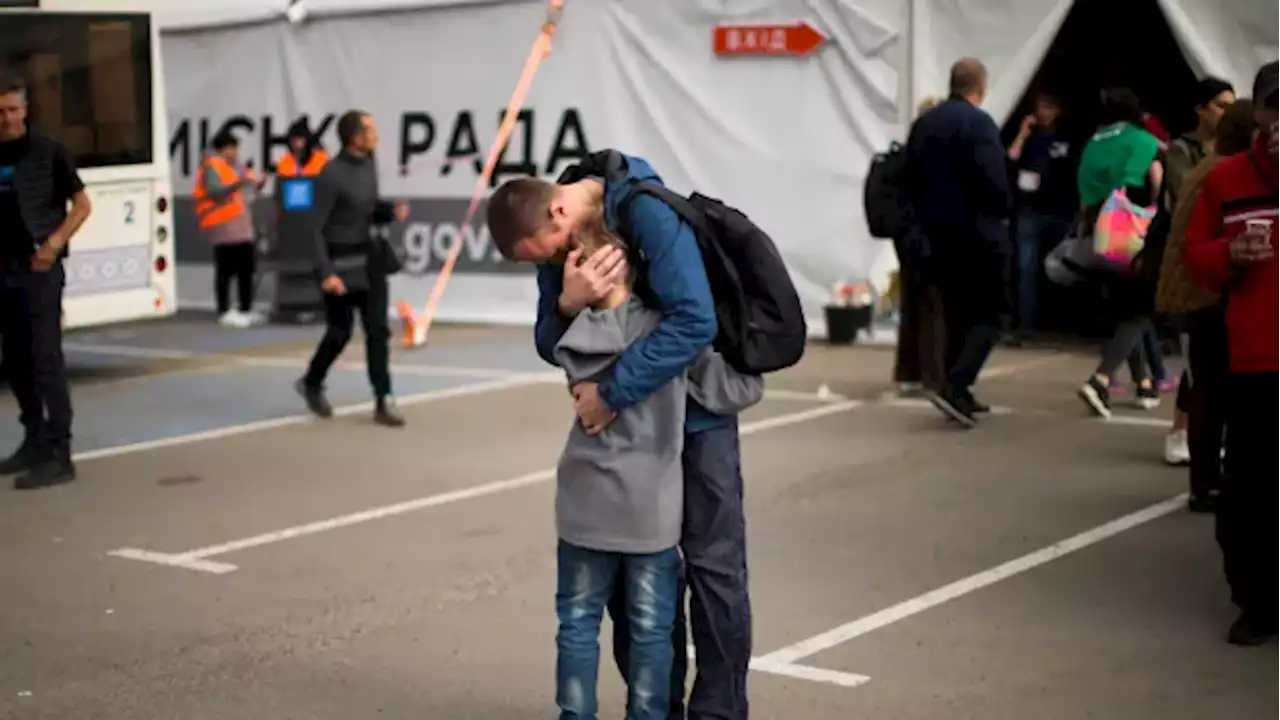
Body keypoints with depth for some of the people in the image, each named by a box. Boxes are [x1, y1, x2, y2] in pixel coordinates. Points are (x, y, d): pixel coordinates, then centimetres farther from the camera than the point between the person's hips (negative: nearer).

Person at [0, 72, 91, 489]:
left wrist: (54, 243, -13)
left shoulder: (47, 151, -3)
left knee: (45, 360, -8)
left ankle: (59, 455, -9)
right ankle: (35, 440, 24)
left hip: (38, 270, -5)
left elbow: (82, 205, 0)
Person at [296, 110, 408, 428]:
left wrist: (393, 211, -4)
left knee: (378, 329, -1)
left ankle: (383, 403, 1)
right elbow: (315, 228, -18)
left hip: (370, 256, 6)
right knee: (340, 332, 8)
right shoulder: (331, 175, -20)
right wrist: (326, 273, -24)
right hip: (341, 260, -6)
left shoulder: (369, 165, 3)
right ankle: (311, 383, 35)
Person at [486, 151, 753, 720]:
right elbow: (550, 348, -3)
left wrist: (611, 394, -33)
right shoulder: (558, 241, -4)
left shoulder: (648, 212, -26)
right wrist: (567, 304, -26)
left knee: (713, 562, -2)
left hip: (696, 406, -6)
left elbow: (694, 320, -35)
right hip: (628, 416, 6)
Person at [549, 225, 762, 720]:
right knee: (650, 627, 10)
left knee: (578, 618, 16)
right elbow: (737, 390, -11)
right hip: (650, 505, -2)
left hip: (586, 503, 2)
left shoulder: (578, 335, -9)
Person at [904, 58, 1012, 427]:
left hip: (935, 233, 7)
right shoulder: (980, 124, -14)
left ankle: (959, 394, 17)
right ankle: (955, 386, -15)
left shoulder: (923, 124, 9)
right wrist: (1000, 214, -4)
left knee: (957, 314, 16)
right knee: (988, 314, -1)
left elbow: (911, 178, 10)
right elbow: (994, 180, -21)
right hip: (977, 233, -7)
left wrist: (923, 215, 14)